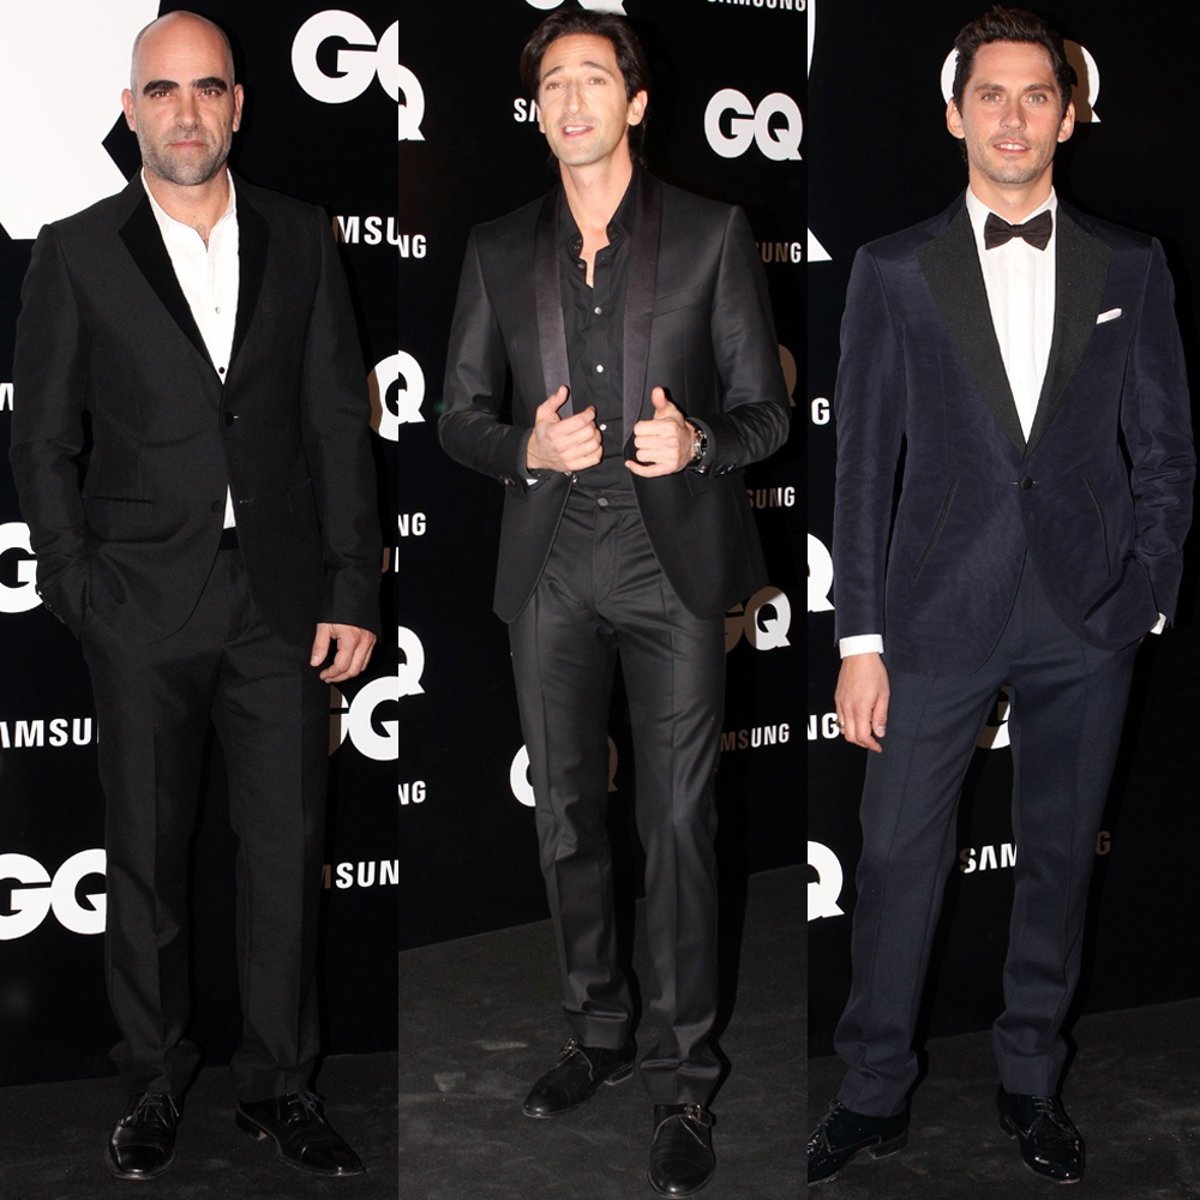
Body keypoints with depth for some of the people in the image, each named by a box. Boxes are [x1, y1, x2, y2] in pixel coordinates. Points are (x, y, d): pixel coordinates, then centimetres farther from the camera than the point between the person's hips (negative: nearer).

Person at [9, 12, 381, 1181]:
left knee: (288, 853, 6)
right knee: (146, 858, 9)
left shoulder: (299, 238, 6)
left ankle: (278, 1082, 22)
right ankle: (153, 1084, 24)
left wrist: (352, 591, 0)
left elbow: (341, 421, 5)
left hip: (283, 602, 1)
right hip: (144, 607, -1)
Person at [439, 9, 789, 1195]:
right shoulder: (498, 249, 10)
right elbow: (459, 414, 10)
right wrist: (527, 449, -11)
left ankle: (682, 1080, 7)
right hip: (552, 564, 3)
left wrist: (699, 442, -19)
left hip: (673, 560, -3)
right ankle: (597, 1028, 30)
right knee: (566, 812, 12)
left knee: (677, 822, -2)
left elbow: (765, 406, 2)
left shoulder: (710, 234, 2)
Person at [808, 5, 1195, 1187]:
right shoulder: (895, 270, 1)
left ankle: (1031, 1080, 29)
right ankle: (875, 1091, 20)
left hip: (1086, 623, 1)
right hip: (939, 612, -1)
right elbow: (861, 464, -1)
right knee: (897, 863, 4)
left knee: (1058, 860, 12)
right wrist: (860, 641, -4)